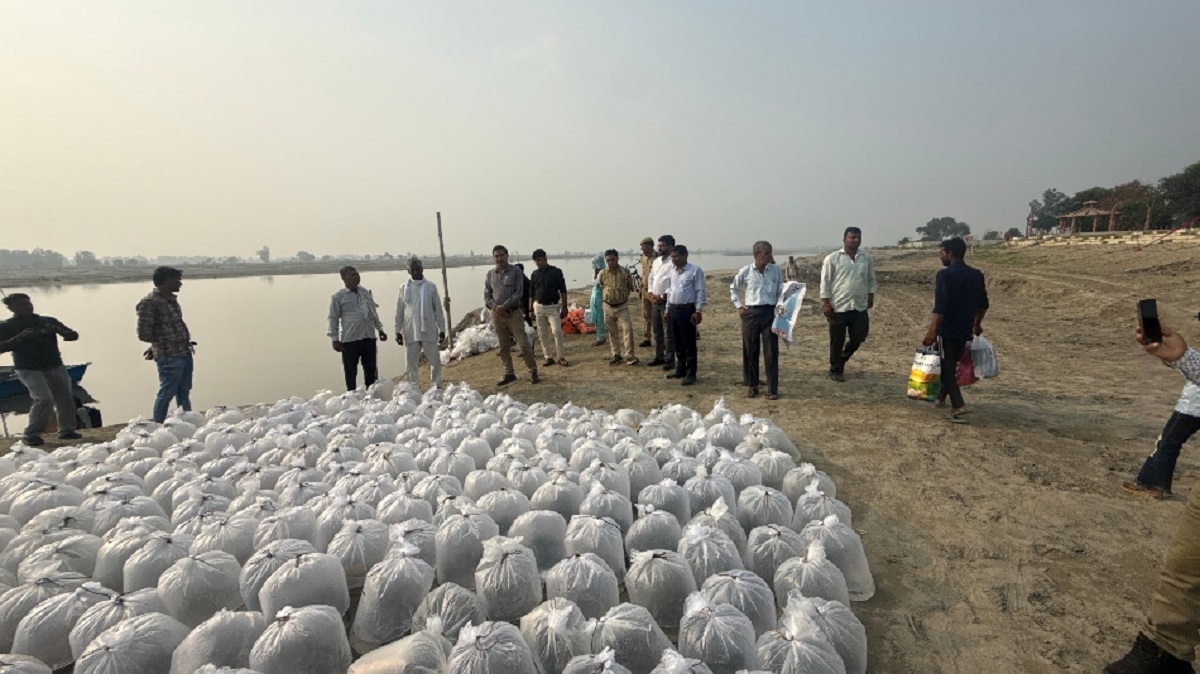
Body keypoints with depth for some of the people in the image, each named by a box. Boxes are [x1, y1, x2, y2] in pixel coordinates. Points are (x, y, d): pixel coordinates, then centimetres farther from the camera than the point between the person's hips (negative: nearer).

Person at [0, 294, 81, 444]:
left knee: (66, 398, -1)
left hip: (55, 366, 4)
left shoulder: (48, 321, 10)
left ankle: (67, 429, 12)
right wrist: (19, 338, -21)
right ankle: (31, 434, -2)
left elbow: (74, 335, 8)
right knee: (44, 399, -17)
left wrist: (58, 330, -11)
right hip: (28, 369, -4)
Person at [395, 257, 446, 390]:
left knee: (435, 360, 1)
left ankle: (436, 387, 13)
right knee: (411, 362, 7)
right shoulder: (404, 288, 4)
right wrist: (398, 331, 4)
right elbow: (399, 311, 7)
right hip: (410, 332, 1)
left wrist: (442, 328, 2)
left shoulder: (431, 286, 1)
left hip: (429, 330, -1)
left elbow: (438, 309, 4)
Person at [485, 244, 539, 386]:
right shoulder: (490, 274, 6)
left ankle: (533, 371, 10)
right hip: (497, 315, 4)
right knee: (503, 346, 10)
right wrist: (495, 308, -12)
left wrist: (504, 306, -17)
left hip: (514, 313, -4)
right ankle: (509, 374, 20)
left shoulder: (515, 271, -4)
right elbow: (487, 296, 5)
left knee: (523, 344, -4)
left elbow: (519, 293, -10)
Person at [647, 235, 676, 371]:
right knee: (657, 331, 16)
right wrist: (651, 293, 3)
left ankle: (670, 360, 6)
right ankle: (659, 357, 28)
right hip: (655, 301, 8)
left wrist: (662, 296, -17)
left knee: (668, 333, -2)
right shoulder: (656, 261, 12)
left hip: (667, 301, -8)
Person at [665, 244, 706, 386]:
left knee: (689, 344, -1)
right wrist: (668, 309, 17)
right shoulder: (672, 270, 12)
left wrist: (698, 311, -16)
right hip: (673, 309, 7)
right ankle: (680, 370, 27)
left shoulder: (695, 270, -9)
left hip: (687, 310, -7)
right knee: (678, 343, 15)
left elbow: (700, 292, -10)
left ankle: (691, 374, 7)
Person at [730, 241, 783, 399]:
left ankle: (772, 389, 8)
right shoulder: (745, 271, 0)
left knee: (771, 351, 0)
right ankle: (752, 386, 22)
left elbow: (781, 292, 8)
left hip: (770, 312, 0)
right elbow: (733, 288, 15)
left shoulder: (776, 270, 2)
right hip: (751, 313, 0)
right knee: (750, 351, 7)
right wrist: (738, 306, 6)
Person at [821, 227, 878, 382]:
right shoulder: (832, 258, -6)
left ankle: (841, 360, 34)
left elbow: (871, 279, 17)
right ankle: (836, 370, 21)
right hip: (838, 307, -4)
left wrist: (871, 296, 11)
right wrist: (826, 303, -11)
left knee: (858, 338, 7)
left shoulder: (867, 258, 6)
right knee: (837, 342, 5)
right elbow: (825, 282, -7)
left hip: (860, 307, 4)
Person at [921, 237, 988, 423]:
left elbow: (940, 306, -22)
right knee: (951, 365, 20)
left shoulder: (945, 274, -14)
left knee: (947, 367, 1)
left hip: (947, 329, -7)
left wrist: (931, 331, -23)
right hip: (965, 330, 7)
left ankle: (958, 405, -9)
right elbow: (983, 304, 16)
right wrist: (977, 323, 30)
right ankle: (941, 397, 34)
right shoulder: (976, 275, 7)